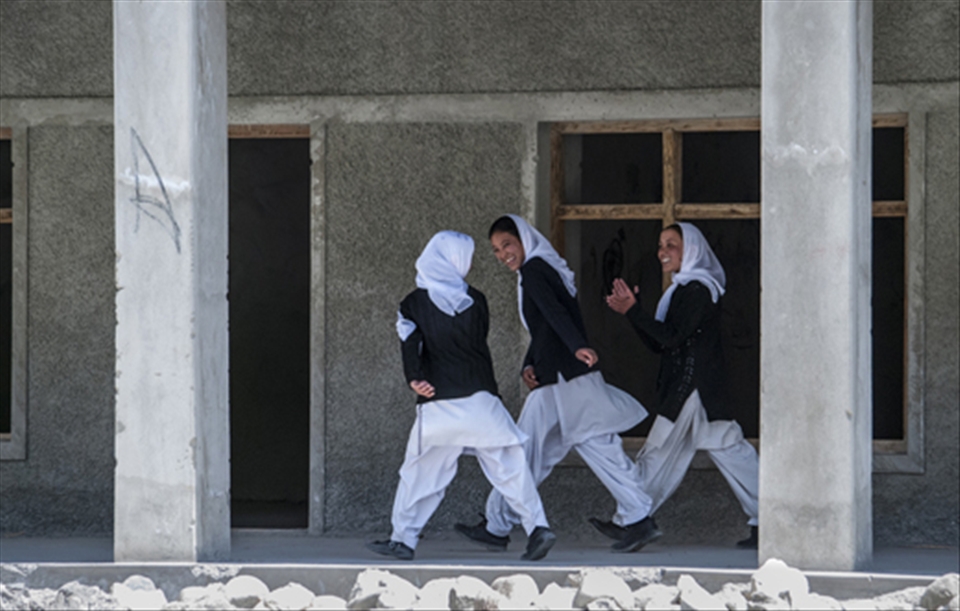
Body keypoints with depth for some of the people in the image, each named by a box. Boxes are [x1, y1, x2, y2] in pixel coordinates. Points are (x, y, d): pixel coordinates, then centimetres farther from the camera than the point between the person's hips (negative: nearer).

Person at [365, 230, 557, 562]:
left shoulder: (414, 304, 2)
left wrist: (414, 377, -20)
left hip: (438, 405, -1)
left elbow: (410, 342, -12)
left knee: (421, 472, 7)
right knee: (509, 466, 3)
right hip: (481, 399, 1)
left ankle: (403, 539, 8)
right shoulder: (475, 300, 5)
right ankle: (537, 526, -6)